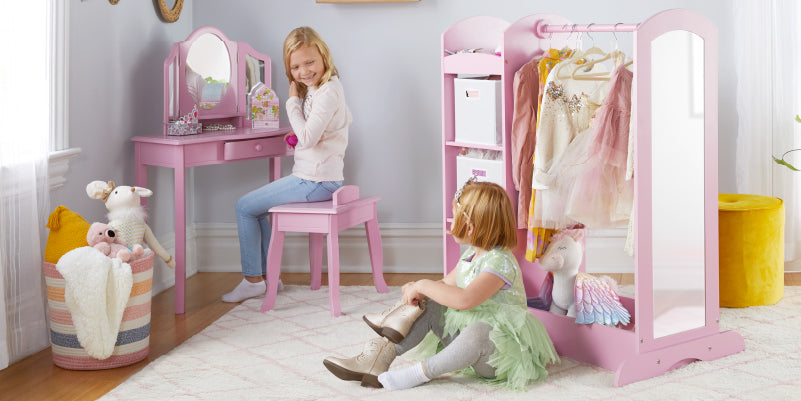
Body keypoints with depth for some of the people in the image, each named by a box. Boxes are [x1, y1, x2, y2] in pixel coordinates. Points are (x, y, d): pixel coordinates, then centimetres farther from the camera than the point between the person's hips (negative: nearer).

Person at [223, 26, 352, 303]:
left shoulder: (328, 90, -18)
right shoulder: (316, 88, 13)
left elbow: (308, 138, -25)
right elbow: (347, 119, 27)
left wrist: (293, 101, -14)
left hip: (316, 181, -11)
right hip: (315, 178, 11)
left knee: (245, 207, -3)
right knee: (256, 207, 21)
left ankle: (253, 279, 7)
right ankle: (268, 275, 21)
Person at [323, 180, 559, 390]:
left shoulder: (500, 262, -23)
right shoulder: (471, 255, 8)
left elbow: (464, 299, -37)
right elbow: (447, 284, 21)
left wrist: (424, 285, -24)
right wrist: (418, 290, -1)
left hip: (502, 355, -10)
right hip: (469, 341, 10)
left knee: (478, 330, -41)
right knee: (427, 306, 4)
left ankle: (421, 373, -29)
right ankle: (383, 352, -8)